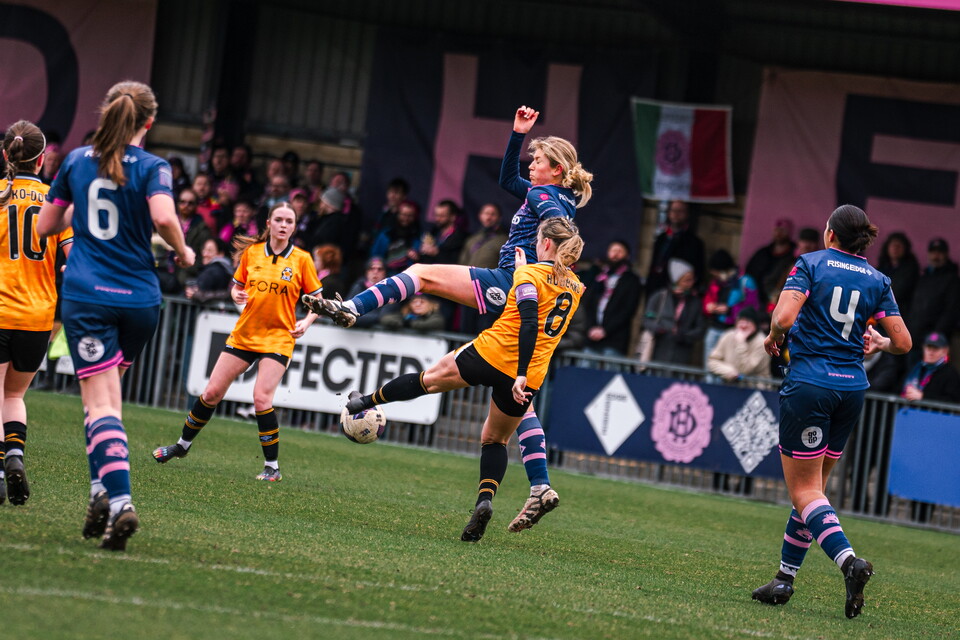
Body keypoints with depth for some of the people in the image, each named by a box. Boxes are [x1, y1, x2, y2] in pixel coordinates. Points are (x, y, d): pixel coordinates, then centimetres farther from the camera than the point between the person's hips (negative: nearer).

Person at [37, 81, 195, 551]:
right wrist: (183, 252, -3)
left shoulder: (77, 160, 8)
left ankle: (118, 499, -24)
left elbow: (45, 226, 16)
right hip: (139, 297, 0)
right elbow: (163, 216, -21)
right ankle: (103, 487, 12)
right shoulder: (152, 167, -1)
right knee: (108, 392, 21)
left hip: (85, 295, 0)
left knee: (100, 400, -7)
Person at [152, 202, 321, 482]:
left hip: (278, 338, -3)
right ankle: (183, 445, 26)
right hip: (244, 333, 3)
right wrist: (237, 295, -7)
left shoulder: (301, 259, -3)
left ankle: (272, 466, -8)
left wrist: (307, 321, -16)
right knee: (212, 393, 5)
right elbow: (237, 285, 16)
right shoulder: (252, 252, 4)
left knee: (262, 398, -19)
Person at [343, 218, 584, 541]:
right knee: (495, 440, 21)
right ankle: (485, 499, -2)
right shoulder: (574, 287, 10)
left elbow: (529, 324, -21)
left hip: (490, 355, -4)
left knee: (430, 378, 21)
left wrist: (521, 374, -25)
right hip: (529, 377, 4)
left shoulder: (529, 275, -8)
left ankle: (366, 401, 40)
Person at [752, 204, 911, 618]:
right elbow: (903, 343, 6)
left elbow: (783, 319, -17)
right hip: (852, 388, 5)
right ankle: (785, 579, 18)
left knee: (804, 490, -3)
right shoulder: (877, 281, 8)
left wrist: (774, 337, 4)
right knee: (814, 486, 15)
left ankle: (848, 560, -25)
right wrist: (879, 343, 26)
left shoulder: (811, 264, -3)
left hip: (809, 384, -5)